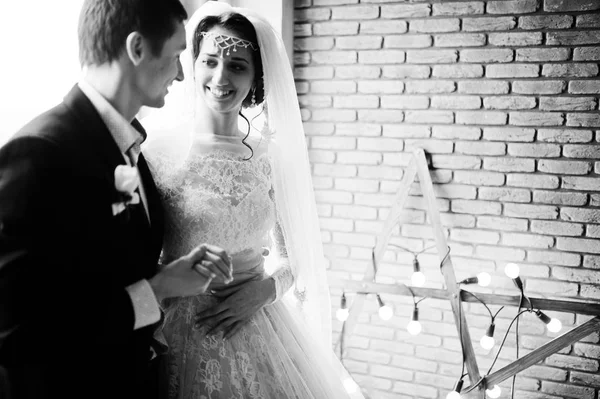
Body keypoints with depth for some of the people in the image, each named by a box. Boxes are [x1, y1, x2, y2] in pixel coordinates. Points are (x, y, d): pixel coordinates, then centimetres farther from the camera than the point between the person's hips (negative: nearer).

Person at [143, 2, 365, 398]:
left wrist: (266, 288, -8)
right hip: (182, 334, -2)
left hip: (259, 327, 3)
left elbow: (294, 257, 8)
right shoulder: (159, 146, -9)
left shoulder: (274, 154, -1)